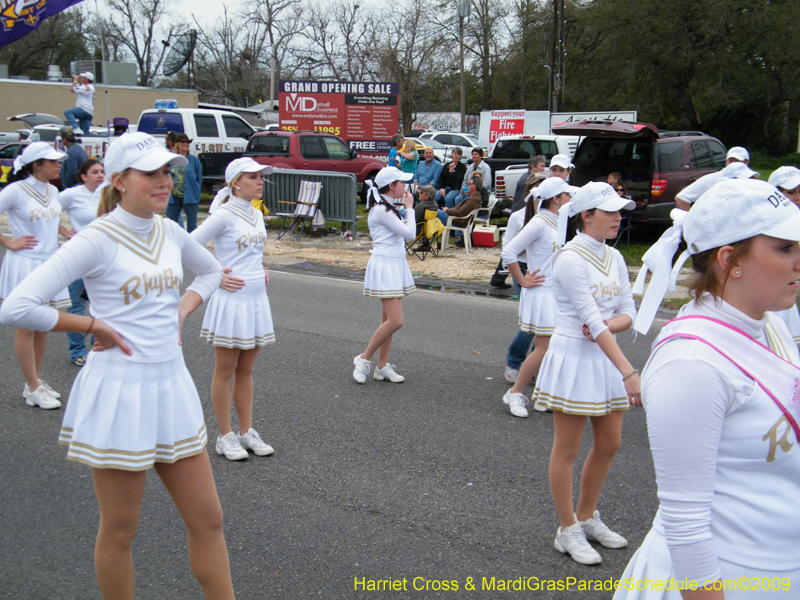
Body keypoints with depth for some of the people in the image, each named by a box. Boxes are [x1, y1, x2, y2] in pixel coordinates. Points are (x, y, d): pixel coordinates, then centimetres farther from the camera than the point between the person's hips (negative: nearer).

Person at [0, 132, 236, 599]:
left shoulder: (169, 232, 5)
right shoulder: (97, 240, -14)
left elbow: (212, 271, 27)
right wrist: (95, 326, -13)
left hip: (172, 386, 6)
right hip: (120, 390, -6)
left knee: (207, 519, 11)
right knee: (120, 530, 8)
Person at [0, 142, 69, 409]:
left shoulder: (53, 191, 10)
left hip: (50, 264, 7)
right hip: (24, 265, -7)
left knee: (43, 326, 11)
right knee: (26, 327, -1)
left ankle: (36, 382, 22)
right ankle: (33, 389, 5)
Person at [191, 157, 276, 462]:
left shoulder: (257, 215, 10)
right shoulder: (224, 215, -12)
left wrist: (261, 271, 11)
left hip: (257, 299, 7)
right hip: (232, 299, -7)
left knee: (246, 371, 14)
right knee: (225, 371, 5)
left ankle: (247, 432, 23)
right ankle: (226, 437, 14)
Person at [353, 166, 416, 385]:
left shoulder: (387, 208, 15)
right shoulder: (381, 210, -17)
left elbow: (407, 233, 14)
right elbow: (410, 234, -15)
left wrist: (407, 208, 12)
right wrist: (409, 208, -7)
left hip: (394, 265, 10)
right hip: (384, 266, -10)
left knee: (388, 320, 10)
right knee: (395, 321, -13)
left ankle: (382, 367, 14)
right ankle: (364, 359, 0)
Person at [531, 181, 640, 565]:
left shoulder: (614, 258, 7)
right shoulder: (570, 260, -17)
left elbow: (627, 313, 8)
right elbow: (591, 320, -23)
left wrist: (608, 324, -17)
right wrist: (629, 373, -28)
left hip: (605, 356, 8)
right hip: (574, 357, -8)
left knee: (609, 444, 14)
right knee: (567, 449, 4)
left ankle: (587, 517, 33)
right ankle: (568, 531, 17)